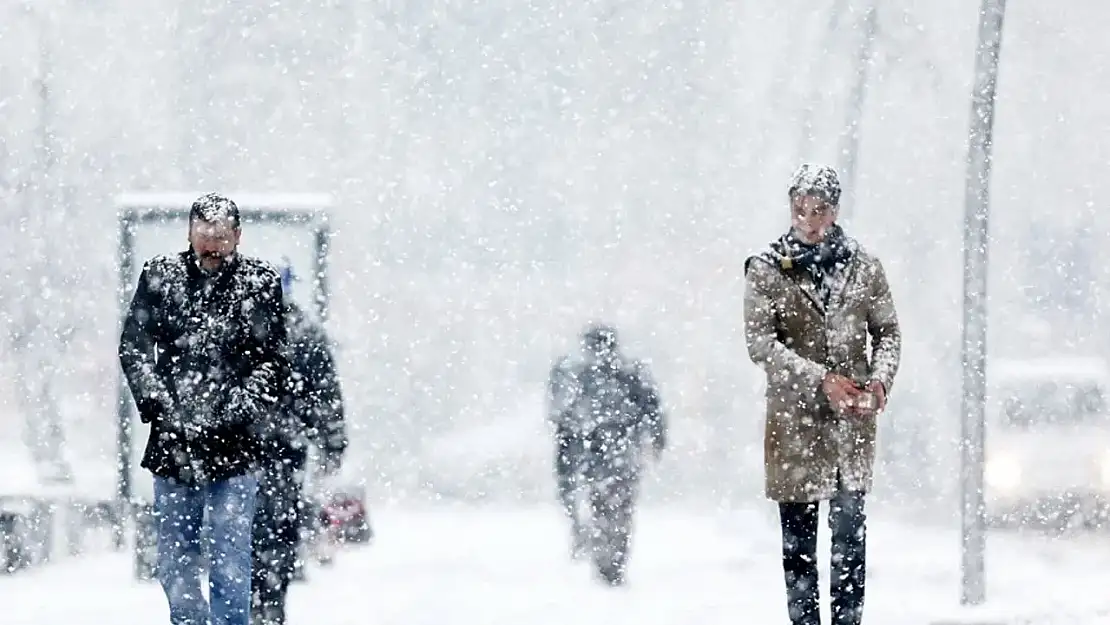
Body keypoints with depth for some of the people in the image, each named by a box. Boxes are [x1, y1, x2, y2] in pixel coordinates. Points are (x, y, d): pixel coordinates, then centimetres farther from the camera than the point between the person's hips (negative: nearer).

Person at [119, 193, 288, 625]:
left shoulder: (261, 283, 1)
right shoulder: (159, 276, 5)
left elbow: (271, 362, -1)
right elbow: (134, 348, 3)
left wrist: (238, 414, -12)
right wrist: (160, 408, -10)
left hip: (233, 445, -2)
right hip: (173, 443, 2)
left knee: (230, 561, -4)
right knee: (175, 559, 9)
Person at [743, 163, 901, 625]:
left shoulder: (863, 266, 7)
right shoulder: (767, 270, 0)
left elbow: (888, 330, 13)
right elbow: (760, 341, -7)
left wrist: (881, 379, -7)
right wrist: (820, 380, -17)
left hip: (853, 416, 1)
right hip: (794, 418, -1)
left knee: (851, 528, 0)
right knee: (798, 532, 2)